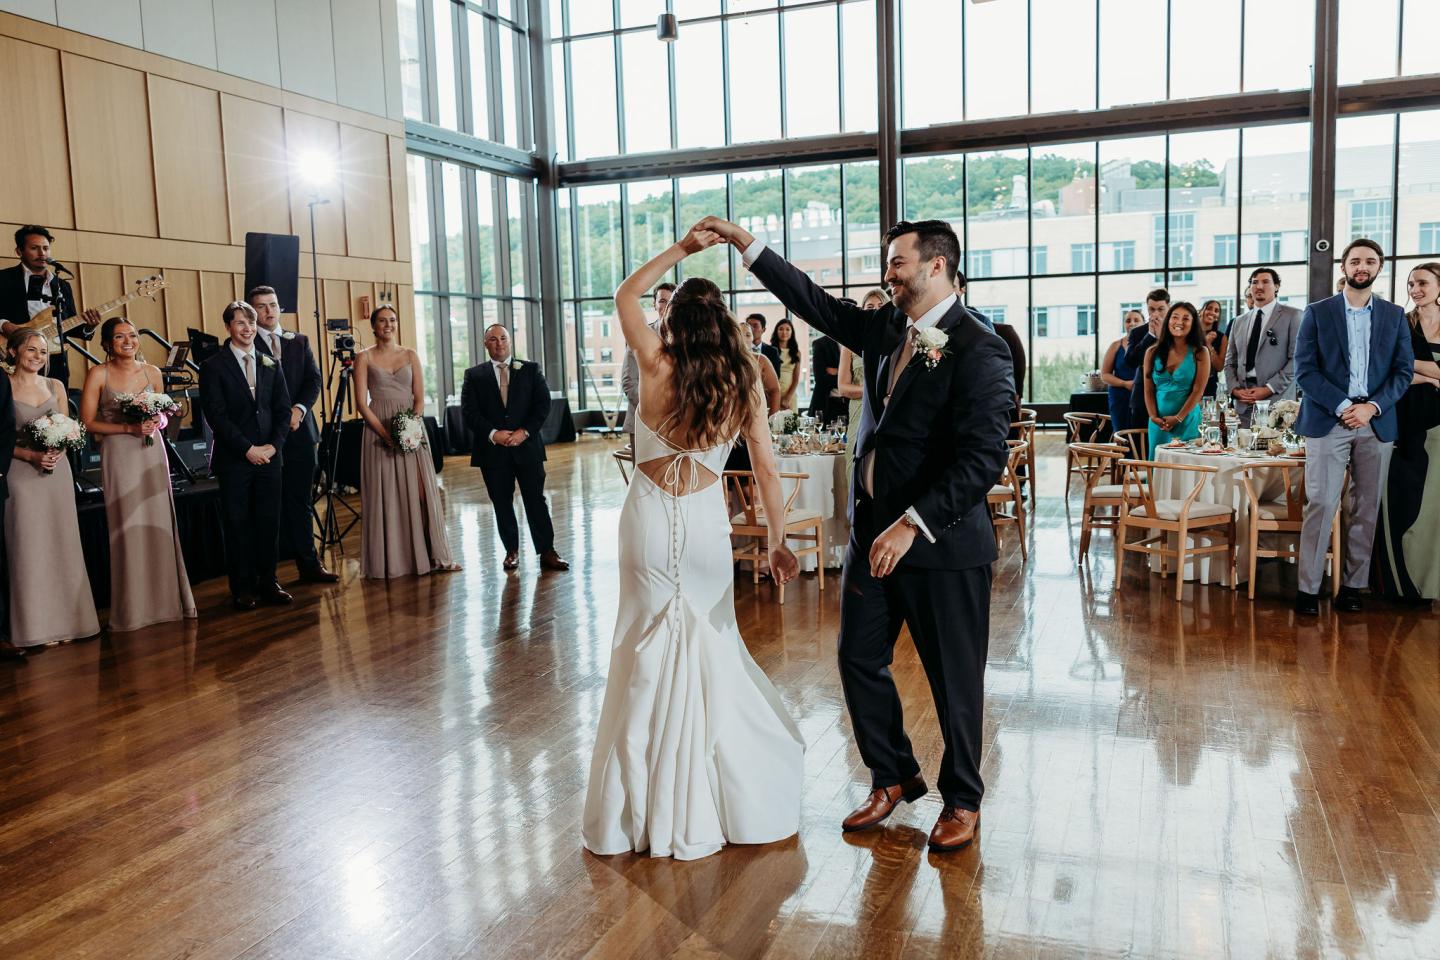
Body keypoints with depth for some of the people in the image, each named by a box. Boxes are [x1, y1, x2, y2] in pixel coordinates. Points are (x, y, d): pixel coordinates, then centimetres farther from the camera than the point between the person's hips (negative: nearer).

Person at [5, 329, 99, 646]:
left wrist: (59, 450, -7)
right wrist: (31, 455, -17)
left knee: (62, 545, 6)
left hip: (57, 470, 4)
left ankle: (64, 619, 14)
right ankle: (35, 626, 5)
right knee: (29, 548, -2)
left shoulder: (56, 386, 10)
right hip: (22, 473, -4)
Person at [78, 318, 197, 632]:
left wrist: (156, 424, -5)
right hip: (119, 456, -3)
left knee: (160, 525, 4)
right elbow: (88, 423, -4)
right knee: (127, 529, -1)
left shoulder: (152, 371, 6)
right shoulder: (98, 374, -3)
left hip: (152, 453, 3)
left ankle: (166, 599, 15)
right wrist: (128, 428, -15)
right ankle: (133, 609, 9)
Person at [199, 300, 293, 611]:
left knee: (269, 523, 6)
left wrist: (273, 445, -5)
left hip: (269, 456, 4)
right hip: (234, 458, -4)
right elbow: (216, 415, -8)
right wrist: (247, 449, -13)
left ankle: (267, 583, 16)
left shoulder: (271, 365, 12)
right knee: (238, 524, 3)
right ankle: (242, 588, 11)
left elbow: (282, 410, 9)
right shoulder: (213, 367, -2)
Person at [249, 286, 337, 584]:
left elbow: (314, 379, 6)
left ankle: (309, 565, 13)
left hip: (300, 432, 4)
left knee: (300, 502, 9)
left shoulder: (299, 341, 14)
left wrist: (299, 408, -10)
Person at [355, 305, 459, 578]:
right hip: (378, 430, -2)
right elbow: (361, 403, -4)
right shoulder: (364, 357, 2)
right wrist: (385, 433, -15)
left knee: (419, 492, 0)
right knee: (384, 495, 1)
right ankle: (388, 562, 9)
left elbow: (420, 398, 4)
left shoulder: (410, 355, 9)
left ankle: (429, 555, 7)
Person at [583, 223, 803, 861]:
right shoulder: (743, 384, -3)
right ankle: (722, 797, 23)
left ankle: (648, 807, 17)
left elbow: (626, 293, 9)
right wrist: (777, 542, 7)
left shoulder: (658, 365, -8)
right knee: (712, 645, 14)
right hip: (707, 520, 2)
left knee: (650, 652, 8)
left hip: (651, 516, -1)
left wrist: (681, 249, 8)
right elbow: (766, 473, -1)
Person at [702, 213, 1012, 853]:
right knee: (859, 660, 14)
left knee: (955, 678, 8)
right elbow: (818, 305, 16)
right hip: (872, 529, 7)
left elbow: (984, 457, -22)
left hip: (942, 540, -7)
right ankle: (893, 776, 34)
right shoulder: (887, 327, 9)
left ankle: (962, 799, 29)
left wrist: (914, 523, -27)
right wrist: (750, 248, 11)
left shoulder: (978, 350, -15)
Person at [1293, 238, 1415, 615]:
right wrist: (1343, 406, -12)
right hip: (1328, 422, -3)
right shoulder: (1318, 313, 5)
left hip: (1376, 424, 3)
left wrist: (1371, 407, -10)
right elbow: (1305, 371, -2)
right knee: (1320, 506, -6)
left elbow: (1404, 371, 6)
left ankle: (1353, 585, 12)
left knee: (1366, 509, 5)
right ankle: (1308, 588, -3)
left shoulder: (1395, 316, 12)